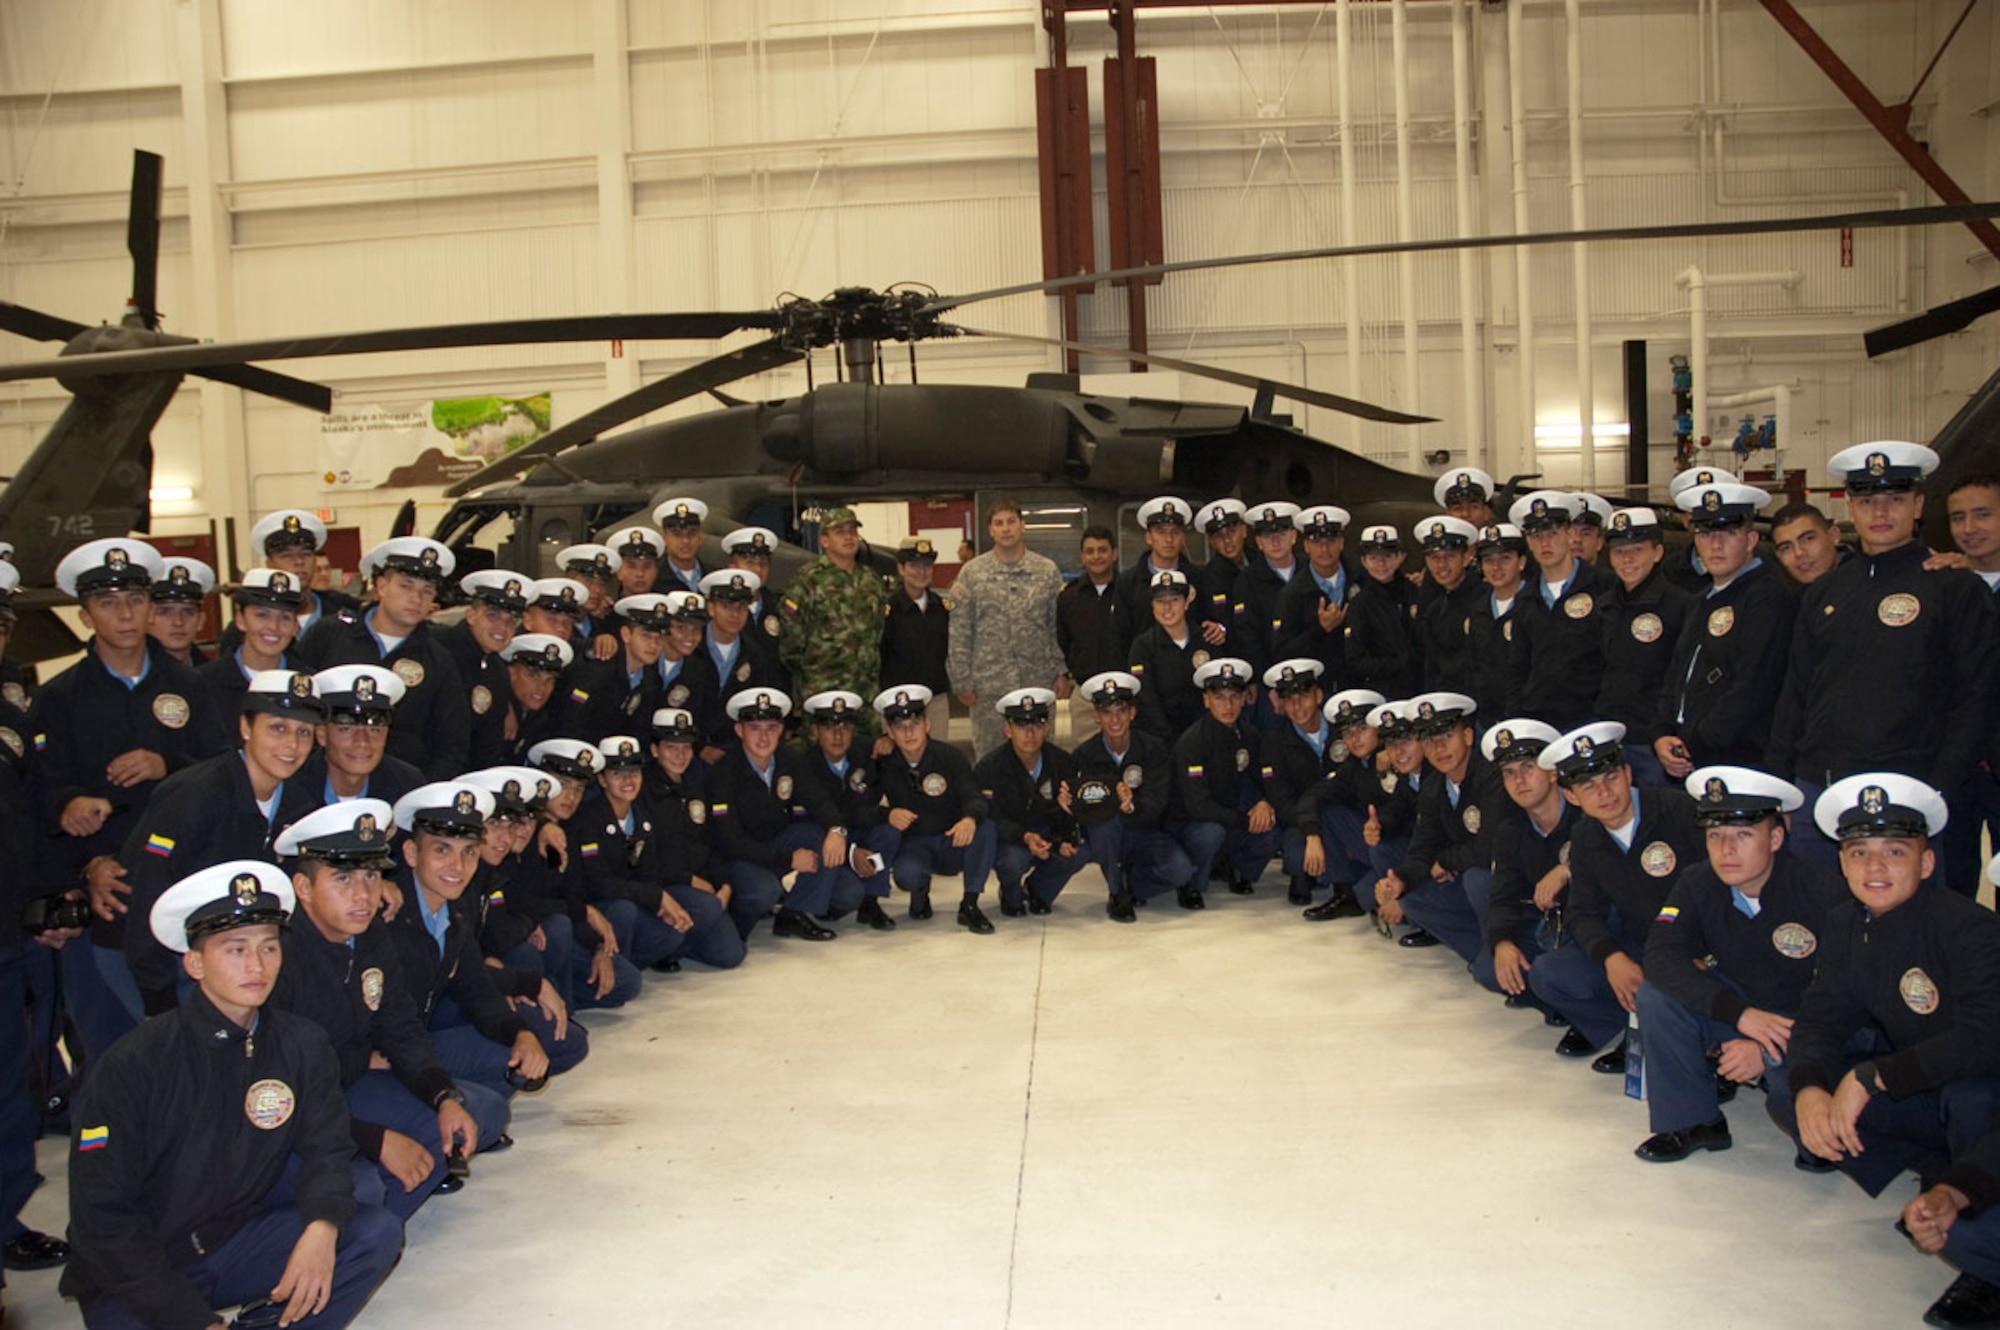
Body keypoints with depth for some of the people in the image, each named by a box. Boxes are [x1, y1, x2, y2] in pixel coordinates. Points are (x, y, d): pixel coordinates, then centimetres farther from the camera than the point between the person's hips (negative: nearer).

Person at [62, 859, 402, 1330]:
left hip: (242, 1243, 4)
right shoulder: (134, 1065, -14)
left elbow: (326, 1148, 0)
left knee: (378, 1232, -17)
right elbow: (102, 1216, -13)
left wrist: (322, 1226, -24)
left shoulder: (302, 1046, -4)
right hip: (141, 1274, -3)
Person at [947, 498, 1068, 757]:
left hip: (1038, 681, 1)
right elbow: (960, 633, 1)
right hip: (988, 685, -1)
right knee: (989, 753, 7)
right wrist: (962, 681, -3)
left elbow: (1060, 626, 6)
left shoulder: (1048, 571, 4)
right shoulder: (971, 574, 1)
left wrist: (1062, 672, 0)